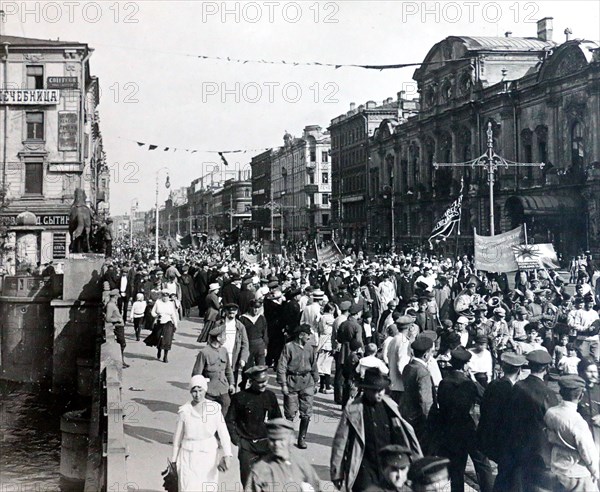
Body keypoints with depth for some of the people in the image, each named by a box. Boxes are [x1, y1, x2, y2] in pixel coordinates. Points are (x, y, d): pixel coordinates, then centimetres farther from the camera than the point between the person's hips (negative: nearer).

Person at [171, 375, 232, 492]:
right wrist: (174, 460, 10)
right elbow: (177, 437, 4)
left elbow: (223, 433, -11)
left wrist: (227, 455, -23)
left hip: (209, 455, 0)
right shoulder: (185, 411, -5)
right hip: (189, 456, 0)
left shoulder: (214, 409, -7)